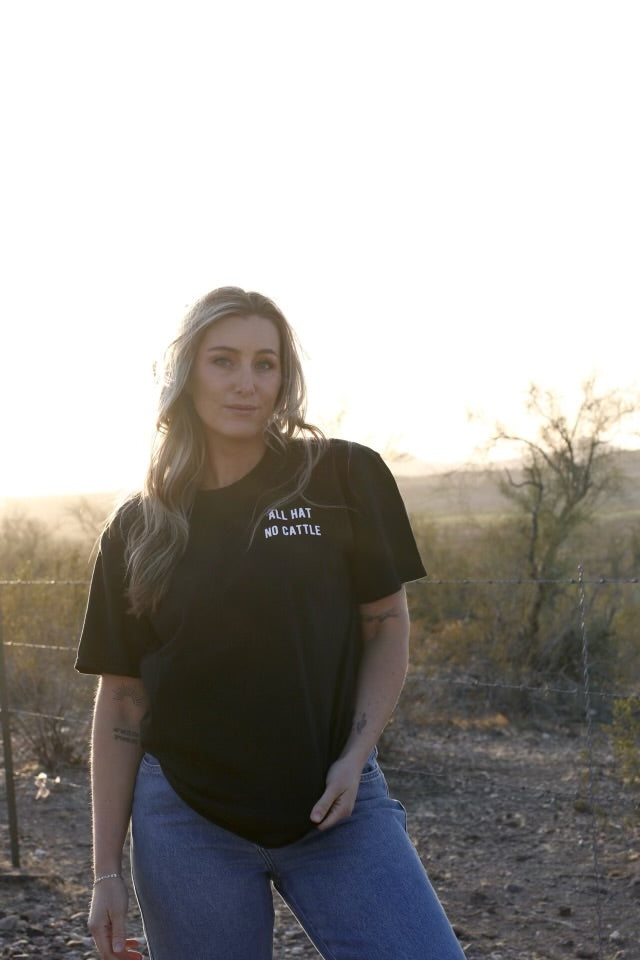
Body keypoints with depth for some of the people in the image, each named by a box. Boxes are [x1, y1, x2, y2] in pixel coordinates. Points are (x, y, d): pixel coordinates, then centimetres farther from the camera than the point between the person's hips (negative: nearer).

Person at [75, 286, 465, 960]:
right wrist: (106, 872, 2)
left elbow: (386, 624, 4)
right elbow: (120, 701, 5)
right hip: (188, 820, 1)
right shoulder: (137, 528, 3)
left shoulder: (343, 478, -2)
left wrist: (355, 755, -10)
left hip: (334, 802, -1)